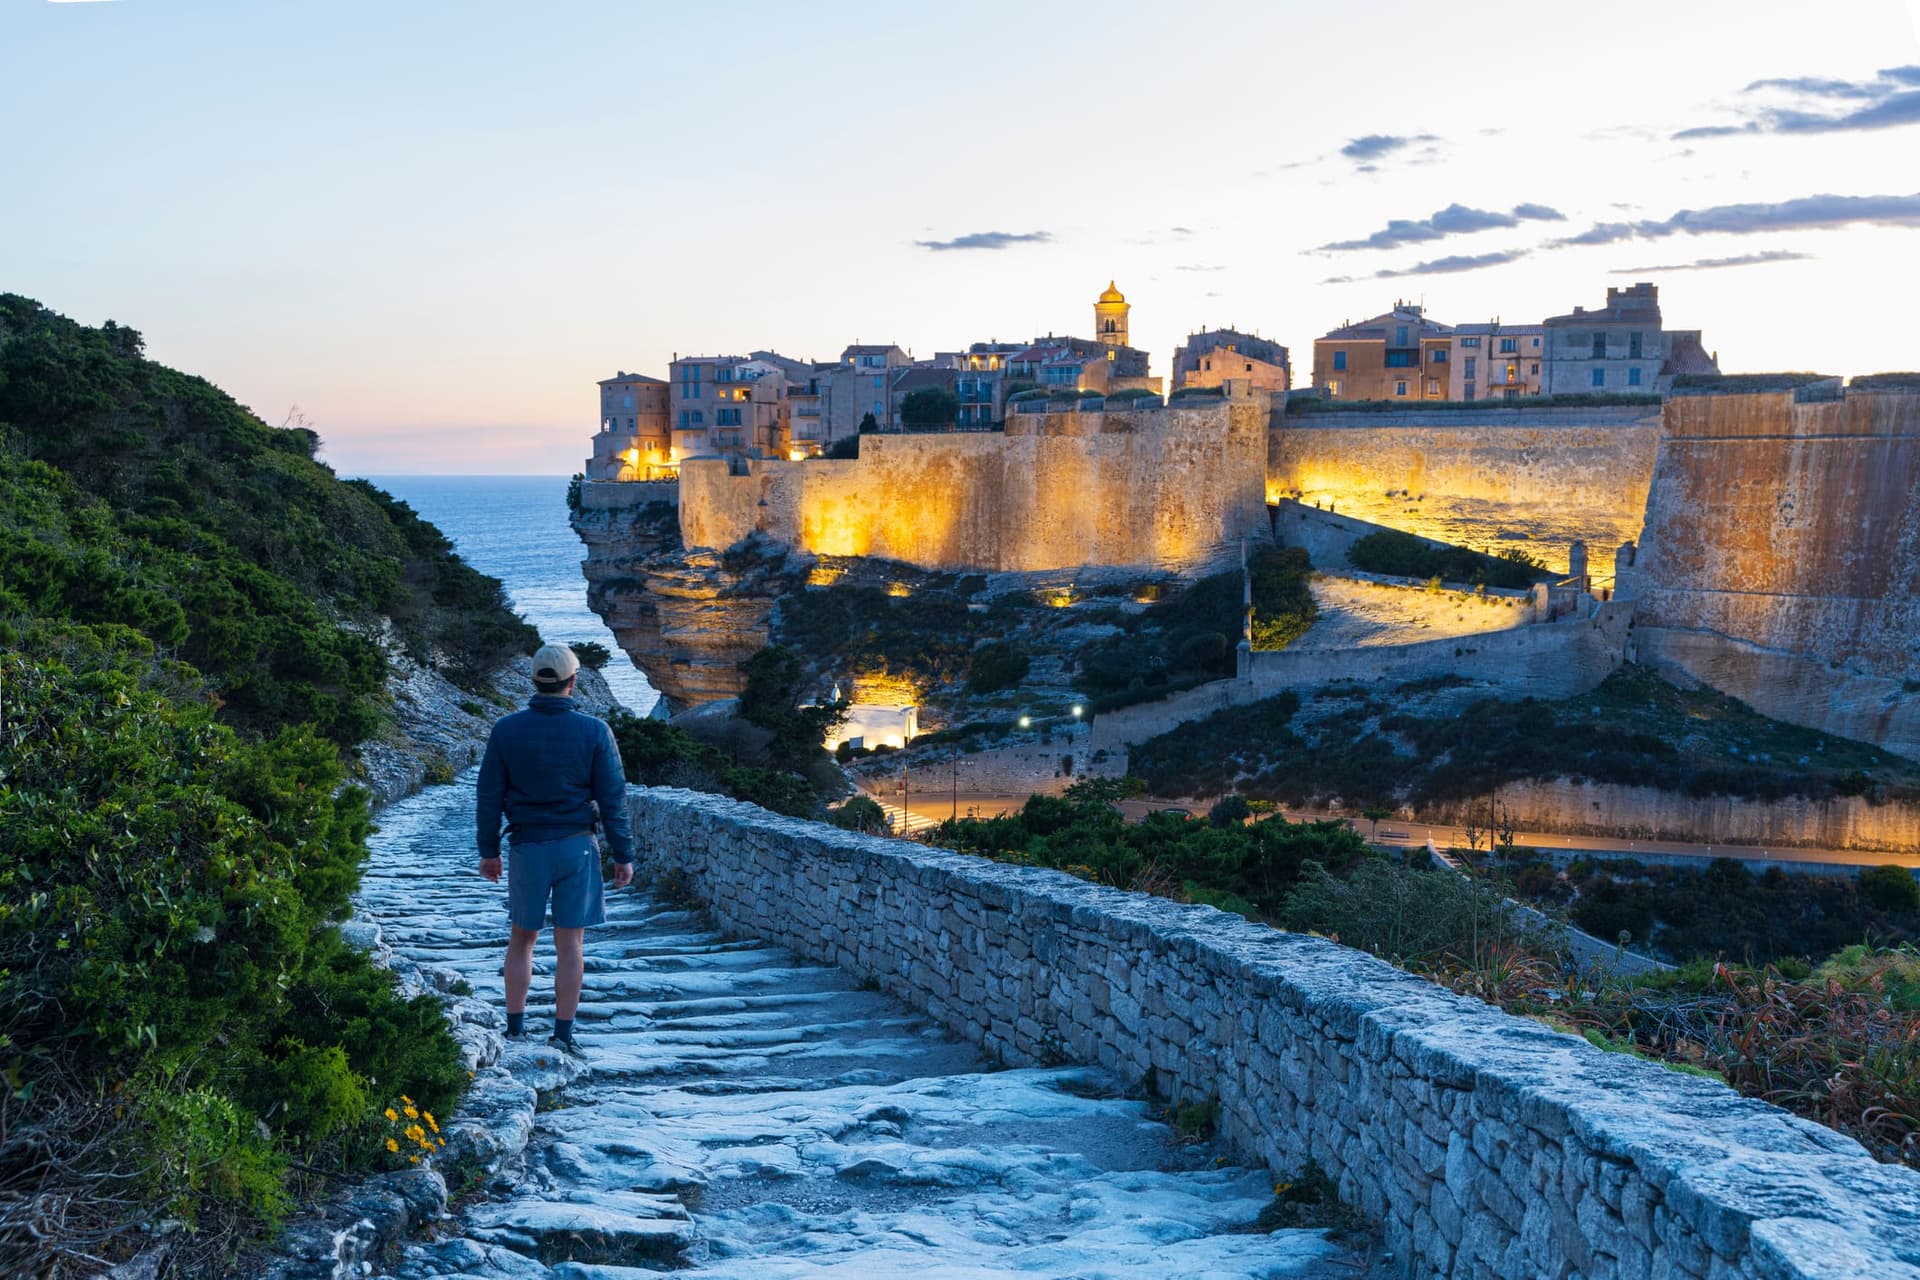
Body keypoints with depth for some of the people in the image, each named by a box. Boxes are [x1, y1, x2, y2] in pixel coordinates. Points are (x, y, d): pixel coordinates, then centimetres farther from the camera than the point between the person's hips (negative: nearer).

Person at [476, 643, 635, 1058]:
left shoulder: (506, 730, -2)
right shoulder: (594, 731, -6)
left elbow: (489, 796, 3)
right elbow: (613, 799, -4)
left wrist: (488, 849, 13)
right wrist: (623, 855, 2)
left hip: (526, 848, 2)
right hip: (577, 847, -1)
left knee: (522, 938, 16)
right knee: (569, 945, 3)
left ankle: (515, 1031, 17)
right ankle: (562, 1036, 5)